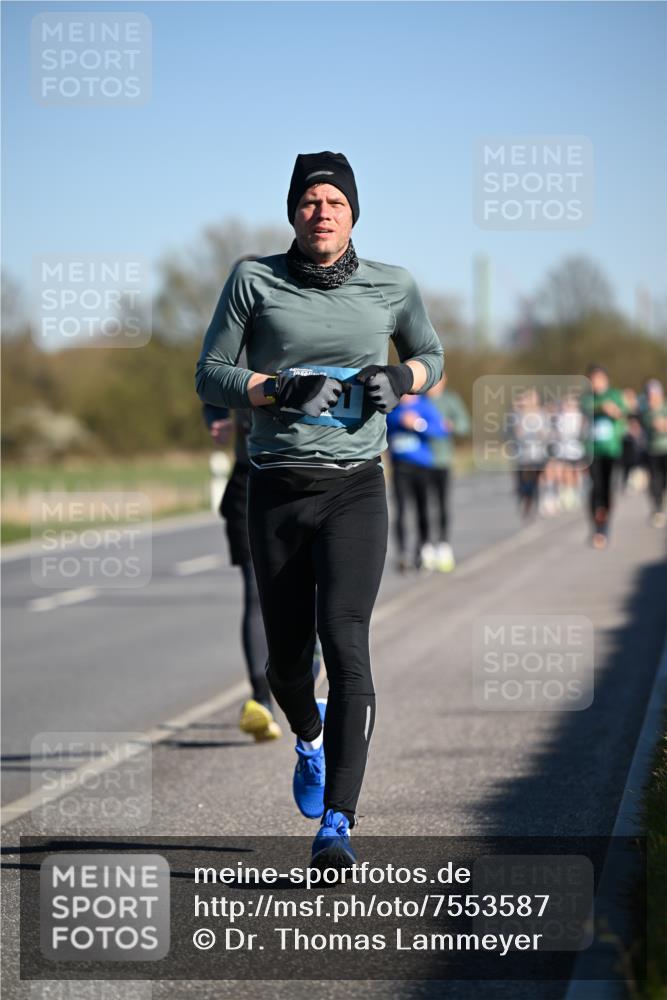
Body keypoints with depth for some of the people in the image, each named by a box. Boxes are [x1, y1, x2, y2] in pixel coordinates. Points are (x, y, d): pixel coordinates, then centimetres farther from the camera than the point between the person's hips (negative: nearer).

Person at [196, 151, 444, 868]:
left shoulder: (392, 287, 5)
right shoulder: (254, 281, 2)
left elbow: (431, 356, 22)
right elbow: (210, 377, 2)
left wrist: (400, 379, -2)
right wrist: (281, 389, -15)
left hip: (356, 491, -1)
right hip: (277, 491, 1)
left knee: (345, 641, -18)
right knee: (286, 656, 9)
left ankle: (336, 824, -17)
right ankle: (310, 737, 47)